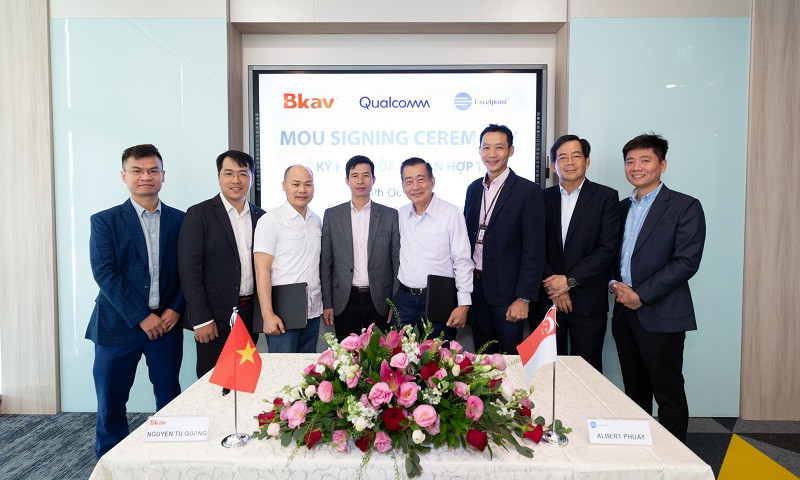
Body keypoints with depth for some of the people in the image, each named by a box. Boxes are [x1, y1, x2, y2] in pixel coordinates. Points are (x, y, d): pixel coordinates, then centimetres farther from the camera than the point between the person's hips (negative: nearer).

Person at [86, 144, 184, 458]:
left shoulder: (179, 220, 6)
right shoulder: (104, 221, 0)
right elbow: (104, 273, -8)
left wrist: (176, 308, -8)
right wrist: (141, 317, -14)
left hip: (167, 322, 1)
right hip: (119, 324, -1)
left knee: (169, 397, 9)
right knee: (110, 402, 8)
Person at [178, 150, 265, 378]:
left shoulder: (260, 216, 8)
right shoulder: (199, 214, -6)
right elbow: (189, 269, -10)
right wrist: (201, 320, -13)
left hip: (251, 314, 4)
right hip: (215, 317, -4)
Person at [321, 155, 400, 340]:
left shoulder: (390, 215, 2)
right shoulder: (332, 215, 4)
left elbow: (397, 262, 3)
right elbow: (325, 264, 4)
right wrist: (327, 304, 1)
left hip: (380, 301, 0)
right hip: (345, 302, 1)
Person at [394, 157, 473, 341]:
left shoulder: (451, 213, -8)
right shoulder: (400, 214, 6)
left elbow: (462, 261, -8)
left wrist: (463, 305, -12)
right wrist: (391, 302, 13)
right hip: (404, 298, 4)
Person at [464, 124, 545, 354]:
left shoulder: (528, 191, -9)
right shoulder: (474, 188, 9)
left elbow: (534, 251, -12)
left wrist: (524, 299, -15)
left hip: (506, 290, -5)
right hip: (475, 286, 5)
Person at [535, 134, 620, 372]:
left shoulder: (606, 197, 0)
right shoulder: (544, 197, 7)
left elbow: (607, 249, -8)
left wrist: (569, 280, -13)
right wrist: (553, 286, -7)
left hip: (588, 301, -2)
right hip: (549, 300, 2)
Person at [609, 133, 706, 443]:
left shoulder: (685, 207, -4)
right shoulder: (622, 208, 14)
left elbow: (686, 262, -13)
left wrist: (641, 295, -16)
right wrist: (614, 283, -3)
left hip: (661, 315, -6)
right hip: (624, 312, 6)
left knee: (668, 394, 3)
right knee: (635, 391, 16)